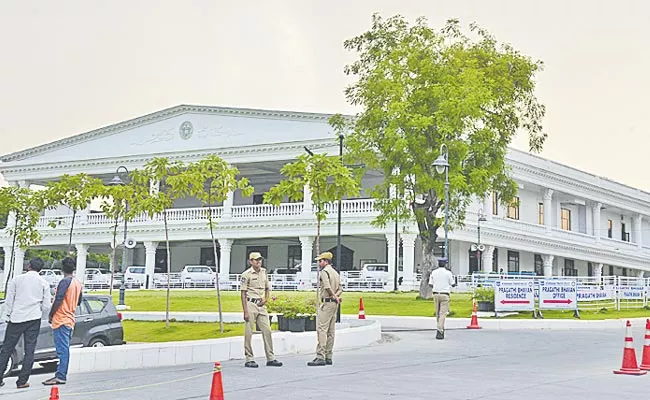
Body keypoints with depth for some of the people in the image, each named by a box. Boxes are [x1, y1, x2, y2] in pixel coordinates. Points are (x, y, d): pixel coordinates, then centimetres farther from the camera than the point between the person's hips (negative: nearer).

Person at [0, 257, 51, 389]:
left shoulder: (16, 279, 0)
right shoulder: (44, 283, 1)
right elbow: (46, 305, 0)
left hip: (16, 318, 0)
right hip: (34, 319, 0)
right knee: (29, 351, 3)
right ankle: (22, 381, 1)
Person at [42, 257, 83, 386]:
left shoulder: (65, 282, -14)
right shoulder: (78, 283, 13)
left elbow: (58, 300, -19)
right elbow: (78, 302, 21)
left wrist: (51, 315, -9)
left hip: (61, 320, -9)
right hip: (70, 320, 9)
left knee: (62, 350, -11)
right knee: (64, 349, 11)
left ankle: (60, 376, -13)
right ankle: (61, 375, 14)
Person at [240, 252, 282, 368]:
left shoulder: (264, 272, 11)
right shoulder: (246, 274, -7)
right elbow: (243, 293, -8)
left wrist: (266, 299, 3)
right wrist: (245, 311, -13)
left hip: (261, 305, 6)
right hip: (251, 304, -6)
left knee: (267, 331, 4)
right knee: (249, 332, -2)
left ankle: (270, 358, 8)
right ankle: (249, 359, 5)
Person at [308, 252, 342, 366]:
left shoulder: (324, 271, -9)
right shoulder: (335, 272, 21)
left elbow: (327, 287, -22)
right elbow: (340, 289, 19)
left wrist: (334, 296, -10)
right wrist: (336, 296, 1)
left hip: (327, 302, -9)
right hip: (334, 303, 9)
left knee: (321, 329, -12)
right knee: (330, 331, 11)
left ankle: (320, 357, -18)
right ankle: (328, 357, 14)